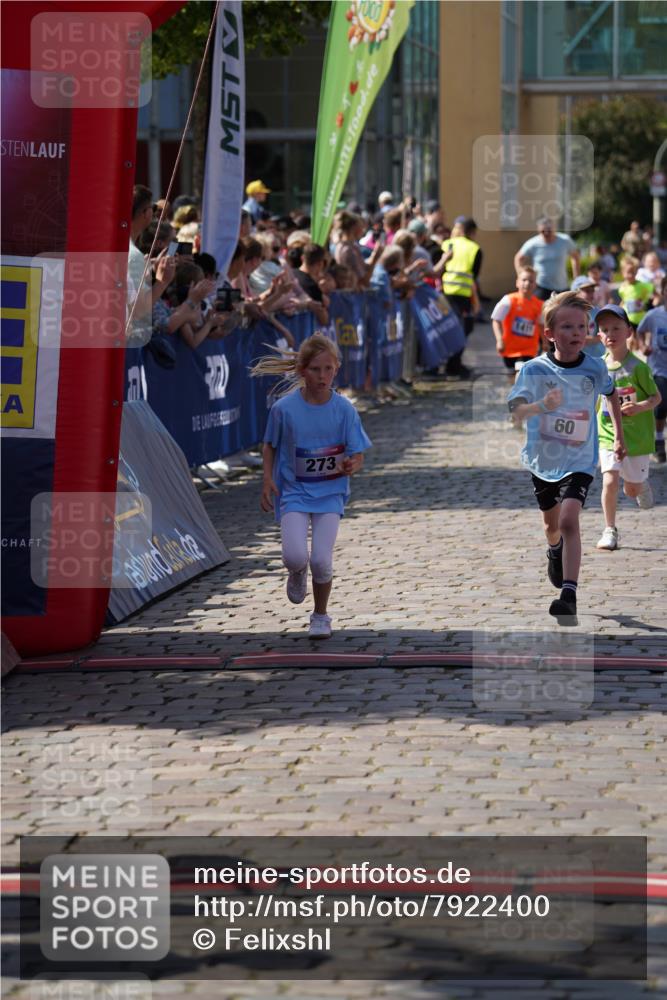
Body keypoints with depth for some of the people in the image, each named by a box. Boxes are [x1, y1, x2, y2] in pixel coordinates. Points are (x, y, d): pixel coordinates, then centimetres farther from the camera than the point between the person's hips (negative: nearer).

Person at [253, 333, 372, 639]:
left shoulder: (344, 409, -9)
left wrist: (350, 466, -25)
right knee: (295, 556, -19)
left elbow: (358, 456, -3)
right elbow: (270, 445, 6)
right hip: (294, 490, 0)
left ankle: (320, 617, 17)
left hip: (330, 492, 0)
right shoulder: (284, 408, -10)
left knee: (321, 559, -10)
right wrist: (268, 481, -4)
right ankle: (297, 574, 22)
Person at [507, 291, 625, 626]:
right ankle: (555, 552, 57)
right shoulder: (534, 369, -16)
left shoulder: (595, 368, -11)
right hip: (542, 458, 2)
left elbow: (612, 394, 11)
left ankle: (569, 595, -25)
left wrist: (619, 436, 17)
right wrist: (540, 406, -46)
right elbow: (515, 410, -26)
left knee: (569, 520, -22)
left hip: (579, 461, -2)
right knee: (552, 523, 22)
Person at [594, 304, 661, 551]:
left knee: (631, 489, 12)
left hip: (637, 436, -1)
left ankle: (643, 485, 50)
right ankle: (610, 531, -3)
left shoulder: (638, 367, -12)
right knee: (609, 481, -16)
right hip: (608, 436, 1)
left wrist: (640, 406, -26)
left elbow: (656, 397, -7)